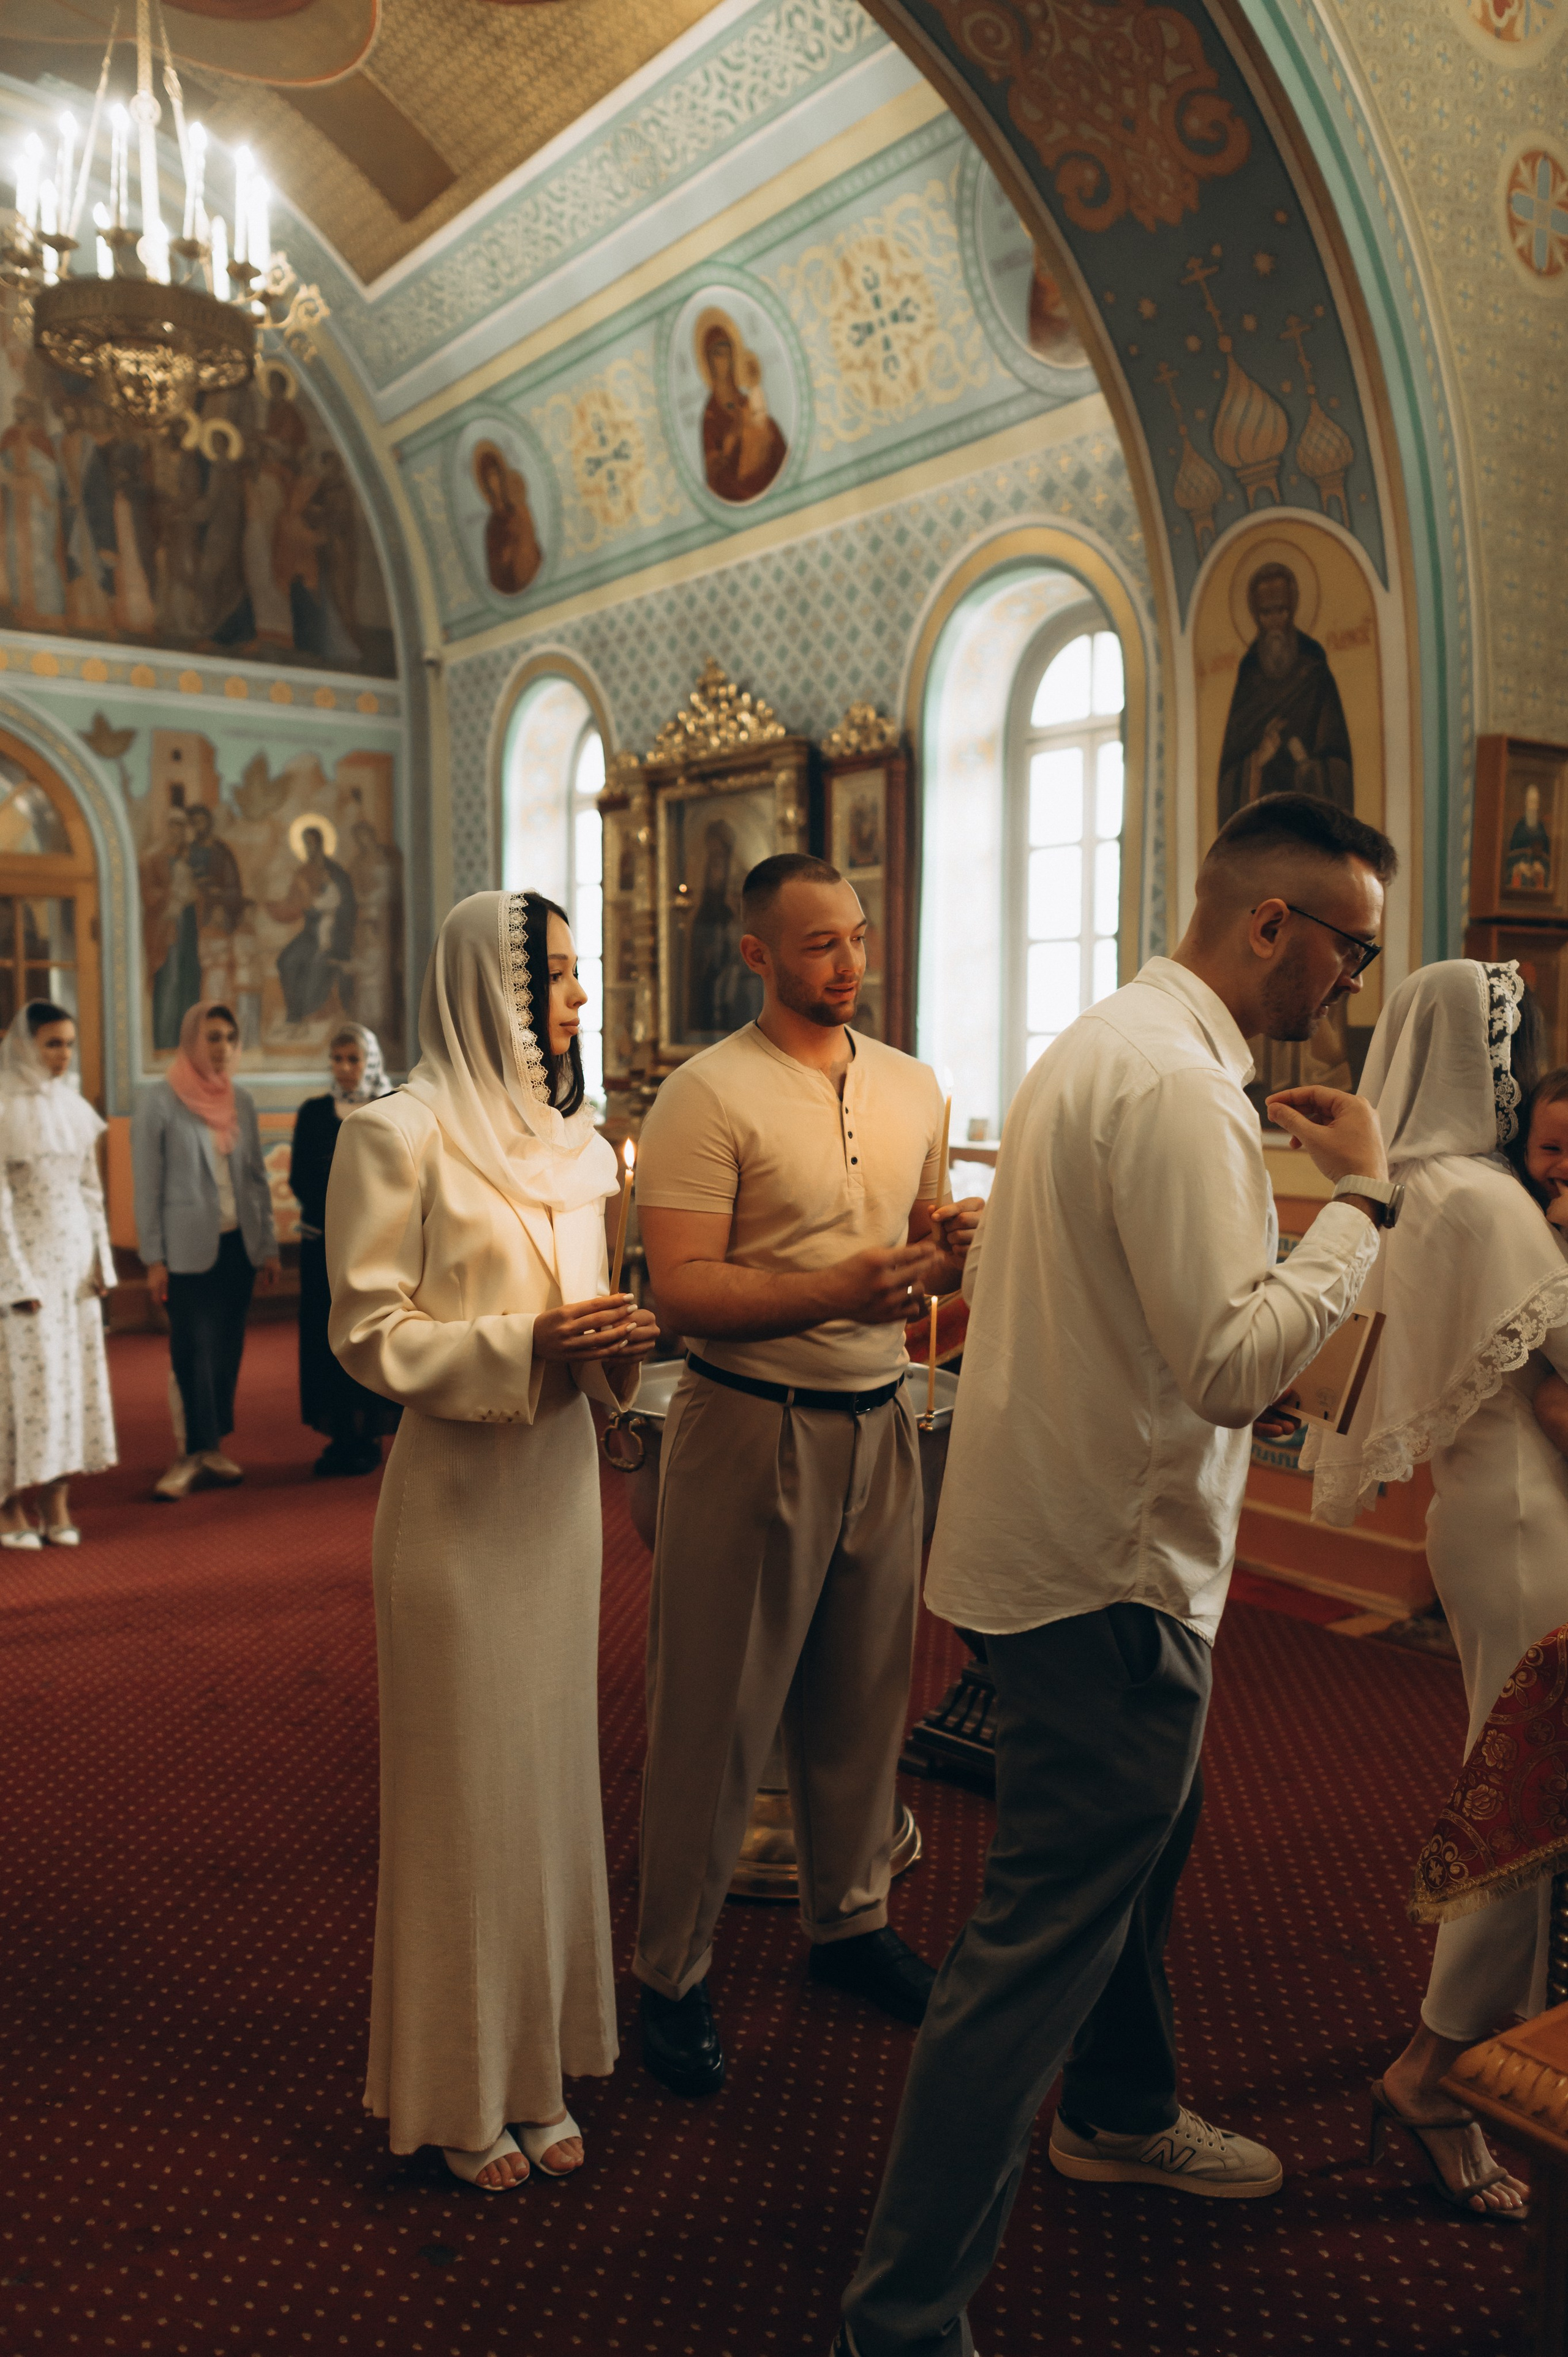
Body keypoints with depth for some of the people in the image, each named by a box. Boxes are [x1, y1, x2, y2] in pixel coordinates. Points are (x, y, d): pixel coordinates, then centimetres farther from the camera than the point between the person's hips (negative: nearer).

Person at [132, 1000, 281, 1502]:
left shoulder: (241, 1101, 9)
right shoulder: (159, 1104, -5)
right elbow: (147, 1187, -5)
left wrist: (269, 1245, 10)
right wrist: (153, 1259, -8)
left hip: (238, 1245, 5)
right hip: (188, 1249, -5)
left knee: (228, 1350, 7)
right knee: (193, 1353, -5)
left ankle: (212, 1447, 17)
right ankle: (194, 1453, 3)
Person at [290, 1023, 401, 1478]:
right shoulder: (313, 1113, 7)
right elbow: (300, 1181, 1)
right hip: (325, 1245, 2)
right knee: (328, 1335, 2)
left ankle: (369, 1436, 8)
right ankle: (339, 1436, 10)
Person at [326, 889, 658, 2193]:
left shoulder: (573, 1139, 10)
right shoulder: (401, 1134, -11)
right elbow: (370, 1333, -13)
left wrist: (618, 1339, -4)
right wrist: (524, 1344, -23)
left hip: (561, 1477, 7)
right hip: (458, 1490, -7)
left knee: (554, 1765, 14)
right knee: (464, 1780, 5)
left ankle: (538, 2064, 32)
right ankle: (457, 2091, 25)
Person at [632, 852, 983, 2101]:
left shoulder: (915, 1089, 10)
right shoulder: (707, 1095, -10)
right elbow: (684, 1289, -16)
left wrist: (947, 1250, -5)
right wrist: (832, 1291, -28)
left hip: (880, 1423, 6)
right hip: (751, 1426, -5)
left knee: (864, 1695, 15)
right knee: (717, 1716, 4)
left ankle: (851, 1918, 36)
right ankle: (675, 1973, 21)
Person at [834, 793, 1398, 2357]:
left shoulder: (1109, 1042, 11)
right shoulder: (1175, 1083, -23)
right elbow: (1241, 1359, -28)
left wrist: (1237, 1387, 11)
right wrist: (1359, 1199, -17)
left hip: (1072, 1534, 11)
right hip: (1106, 1576, -11)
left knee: (1140, 1840, 28)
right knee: (1046, 1933, -1)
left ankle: (1118, 2113, 52)